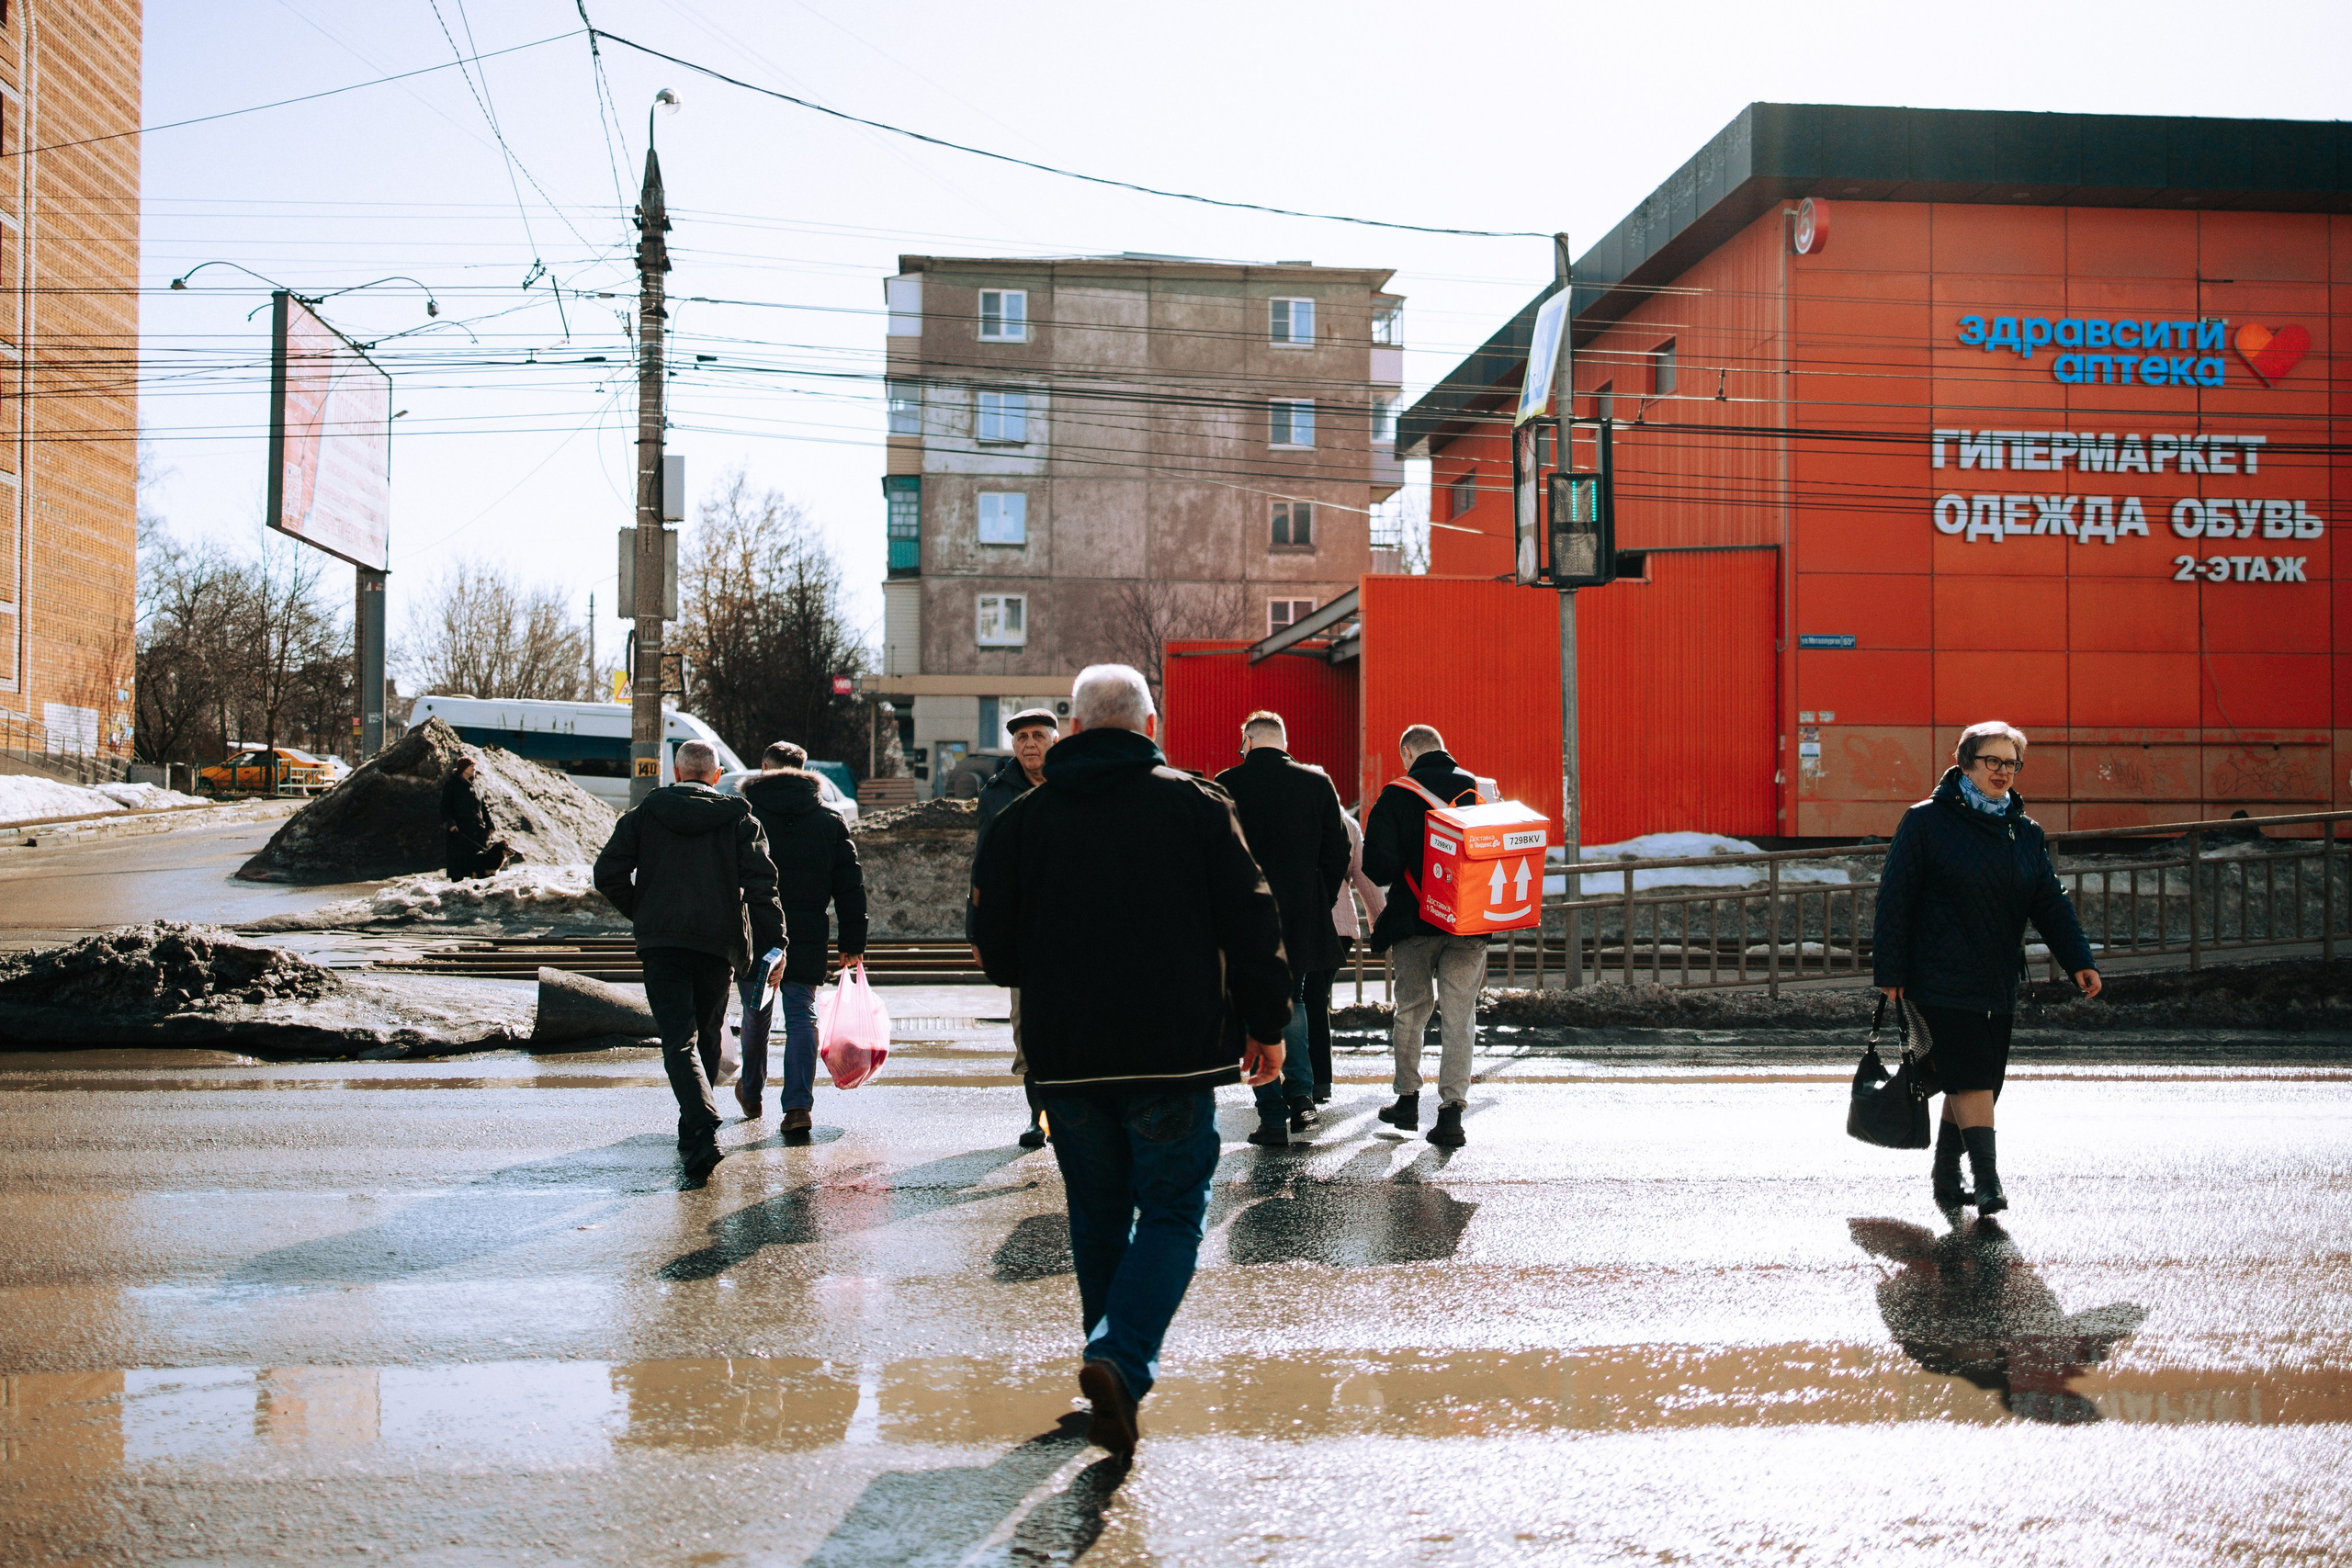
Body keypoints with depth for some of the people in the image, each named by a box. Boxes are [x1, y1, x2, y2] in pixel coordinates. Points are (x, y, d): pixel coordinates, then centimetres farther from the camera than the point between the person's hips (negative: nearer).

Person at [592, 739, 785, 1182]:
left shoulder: (644, 813, 7)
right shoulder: (739, 818, 6)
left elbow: (608, 874, 2)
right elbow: (761, 884, -5)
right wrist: (775, 943, -5)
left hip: (660, 942, -1)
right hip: (719, 943, 1)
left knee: (679, 1041, -6)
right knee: (707, 1036, 19)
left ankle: (703, 1131, -27)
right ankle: (693, 1130, 27)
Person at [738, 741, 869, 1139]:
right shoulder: (830, 820, 7)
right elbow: (850, 886, 6)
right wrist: (853, 943, 9)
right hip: (807, 938, 0)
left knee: (756, 1014, 17)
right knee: (801, 1016, 2)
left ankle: (752, 1093, 36)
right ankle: (798, 1104, -13)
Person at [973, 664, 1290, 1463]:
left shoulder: (1021, 819, 3)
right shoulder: (1197, 805, -1)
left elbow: (996, 949, 7)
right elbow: (1251, 923, -2)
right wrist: (1267, 1024, 9)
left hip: (1067, 1058, 2)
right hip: (1176, 1052, -2)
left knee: (1097, 1217, 16)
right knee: (1172, 1211, 4)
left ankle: (1116, 1370, 23)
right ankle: (1121, 1359, -15)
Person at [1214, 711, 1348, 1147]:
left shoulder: (1228, 785, -6)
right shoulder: (1317, 782, 1)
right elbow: (1337, 853, 4)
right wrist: (1321, 905, 14)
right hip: (1305, 918, 3)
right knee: (1292, 1001, 23)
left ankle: (1273, 1117, 4)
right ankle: (1301, 1096, 16)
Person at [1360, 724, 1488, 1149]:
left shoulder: (1396, 796, -6)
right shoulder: (1479, 790, 3)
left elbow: (1378, 867, -12)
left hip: (1414, 922, -1)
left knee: (1411, 1009, 15)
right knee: (1459, 1016, 3)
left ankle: (1408, 1099, 22)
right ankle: (1451, 1111, -5)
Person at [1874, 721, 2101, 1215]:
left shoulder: (2026, 832, 11)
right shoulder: (1926, 822, -4)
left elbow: (2050, 902, 9)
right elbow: (1894, 898, -5)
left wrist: (2078, 960, -4)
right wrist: (1889, 972, -8)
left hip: (1998, 984, 6)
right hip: (1942, 980, -5)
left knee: (1978, 1082, 9)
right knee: (1971, 1077, -14)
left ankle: (1946, 1182, 21)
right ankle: (1987, 1182, -13)